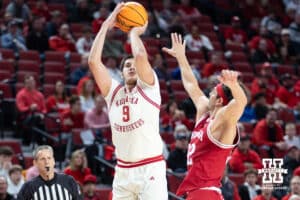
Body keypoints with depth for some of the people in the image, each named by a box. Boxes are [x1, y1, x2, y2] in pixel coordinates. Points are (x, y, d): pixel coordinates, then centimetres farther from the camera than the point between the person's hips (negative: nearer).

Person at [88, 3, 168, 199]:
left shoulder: (149, 87, 1)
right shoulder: (114, 91, 11)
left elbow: (141, 56, -17)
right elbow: (94, 61, 0)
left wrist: (134, 33, 2)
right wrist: (106, 26, 4)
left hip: (150, 169, -5)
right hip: (123, 171, 5)